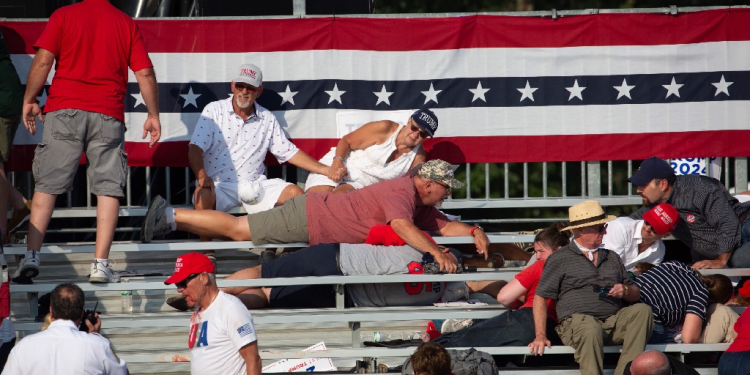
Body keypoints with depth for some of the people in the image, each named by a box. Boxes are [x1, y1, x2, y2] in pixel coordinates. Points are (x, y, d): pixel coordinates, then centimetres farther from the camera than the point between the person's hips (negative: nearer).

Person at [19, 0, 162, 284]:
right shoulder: (126, 24, 9)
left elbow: (43, 60, -3)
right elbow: (145, 73, 6)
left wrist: (29, 101, 7)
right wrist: (153, 115, 15)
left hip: (64, 111, 0)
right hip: (108, 115, 0)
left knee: (47, 185, 3)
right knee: (108, 188, 3)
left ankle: (31, 256, -6)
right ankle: (100, 264, -4)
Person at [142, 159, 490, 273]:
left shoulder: (420, 203, 9)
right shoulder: (401, 191, -21)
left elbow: (443, 225, 17)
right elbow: (403, 227, -37)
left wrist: (474, 231, 0)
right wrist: (434, 251, -44)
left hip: (318, 210, 8)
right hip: (309, 217, -8)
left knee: (238, 231, 11)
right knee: (237, 229, -6)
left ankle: (169, 216, 14)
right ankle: (170, 216, 0)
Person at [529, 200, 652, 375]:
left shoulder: (611, 257, 27)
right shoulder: (560, 259, 11)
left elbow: (636, 293, 26)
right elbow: (540, 298, 6)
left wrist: (625, 291, 0)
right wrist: (540, 336, -6)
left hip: (615, 321, 5)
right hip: (578, 320, -5)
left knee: (642, 310, -26)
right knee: (591, 329, -40)